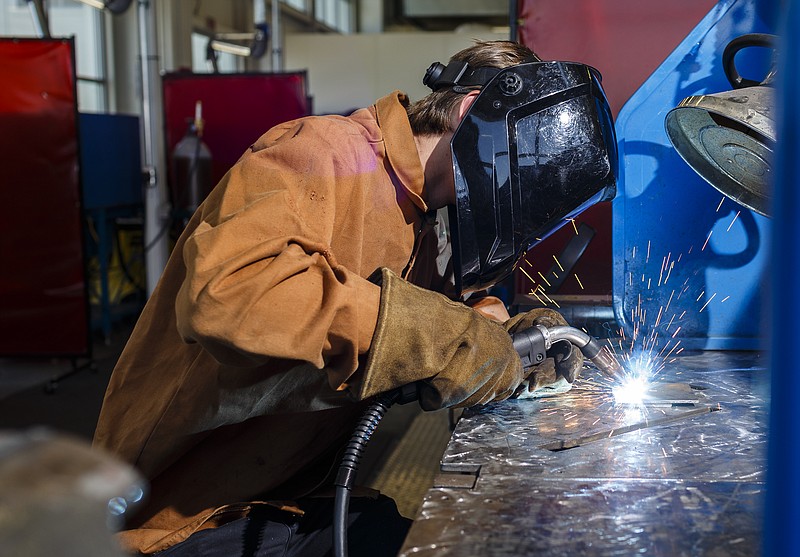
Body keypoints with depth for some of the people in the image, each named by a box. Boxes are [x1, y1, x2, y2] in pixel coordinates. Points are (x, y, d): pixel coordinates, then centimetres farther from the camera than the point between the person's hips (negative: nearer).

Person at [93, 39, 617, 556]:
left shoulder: (419, 224, 10)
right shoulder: (326, 151, -17)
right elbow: (224, 287, -34)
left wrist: (504, 340, 2)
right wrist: (434, 336, -31)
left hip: (304, 498, 8)